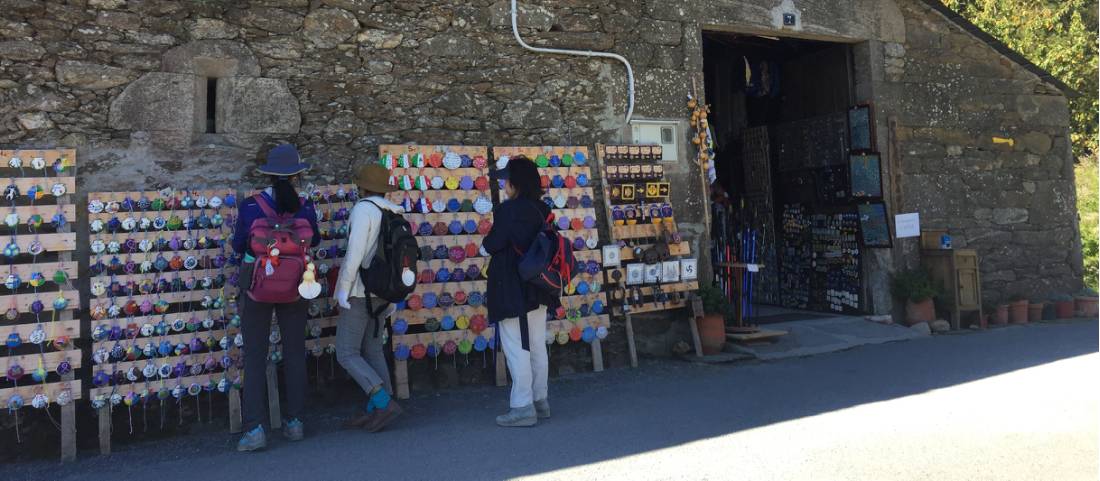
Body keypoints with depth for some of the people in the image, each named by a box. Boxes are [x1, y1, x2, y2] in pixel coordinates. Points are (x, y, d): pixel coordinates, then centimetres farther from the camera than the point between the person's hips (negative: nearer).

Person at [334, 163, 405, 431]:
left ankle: (386, 404, -12)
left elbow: (355, 252, -19)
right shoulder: (394, 214, 8)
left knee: (346, 353, -3)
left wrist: (343, 289, -13)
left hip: (360, 291, -8)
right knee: (372, 350, 12)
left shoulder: (364, 209, -12)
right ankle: (373, 411, 13)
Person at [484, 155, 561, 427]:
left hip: (512, 290, -8)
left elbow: (491, 245, -11)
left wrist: (485, 245, 13)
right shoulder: (541, 209, 6)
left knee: (516, 349, -2)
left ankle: (523, 407, 2)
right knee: (537, 347, 14)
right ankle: (540, 401, 22)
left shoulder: (508, 210, -15)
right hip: (537, 288, 8)